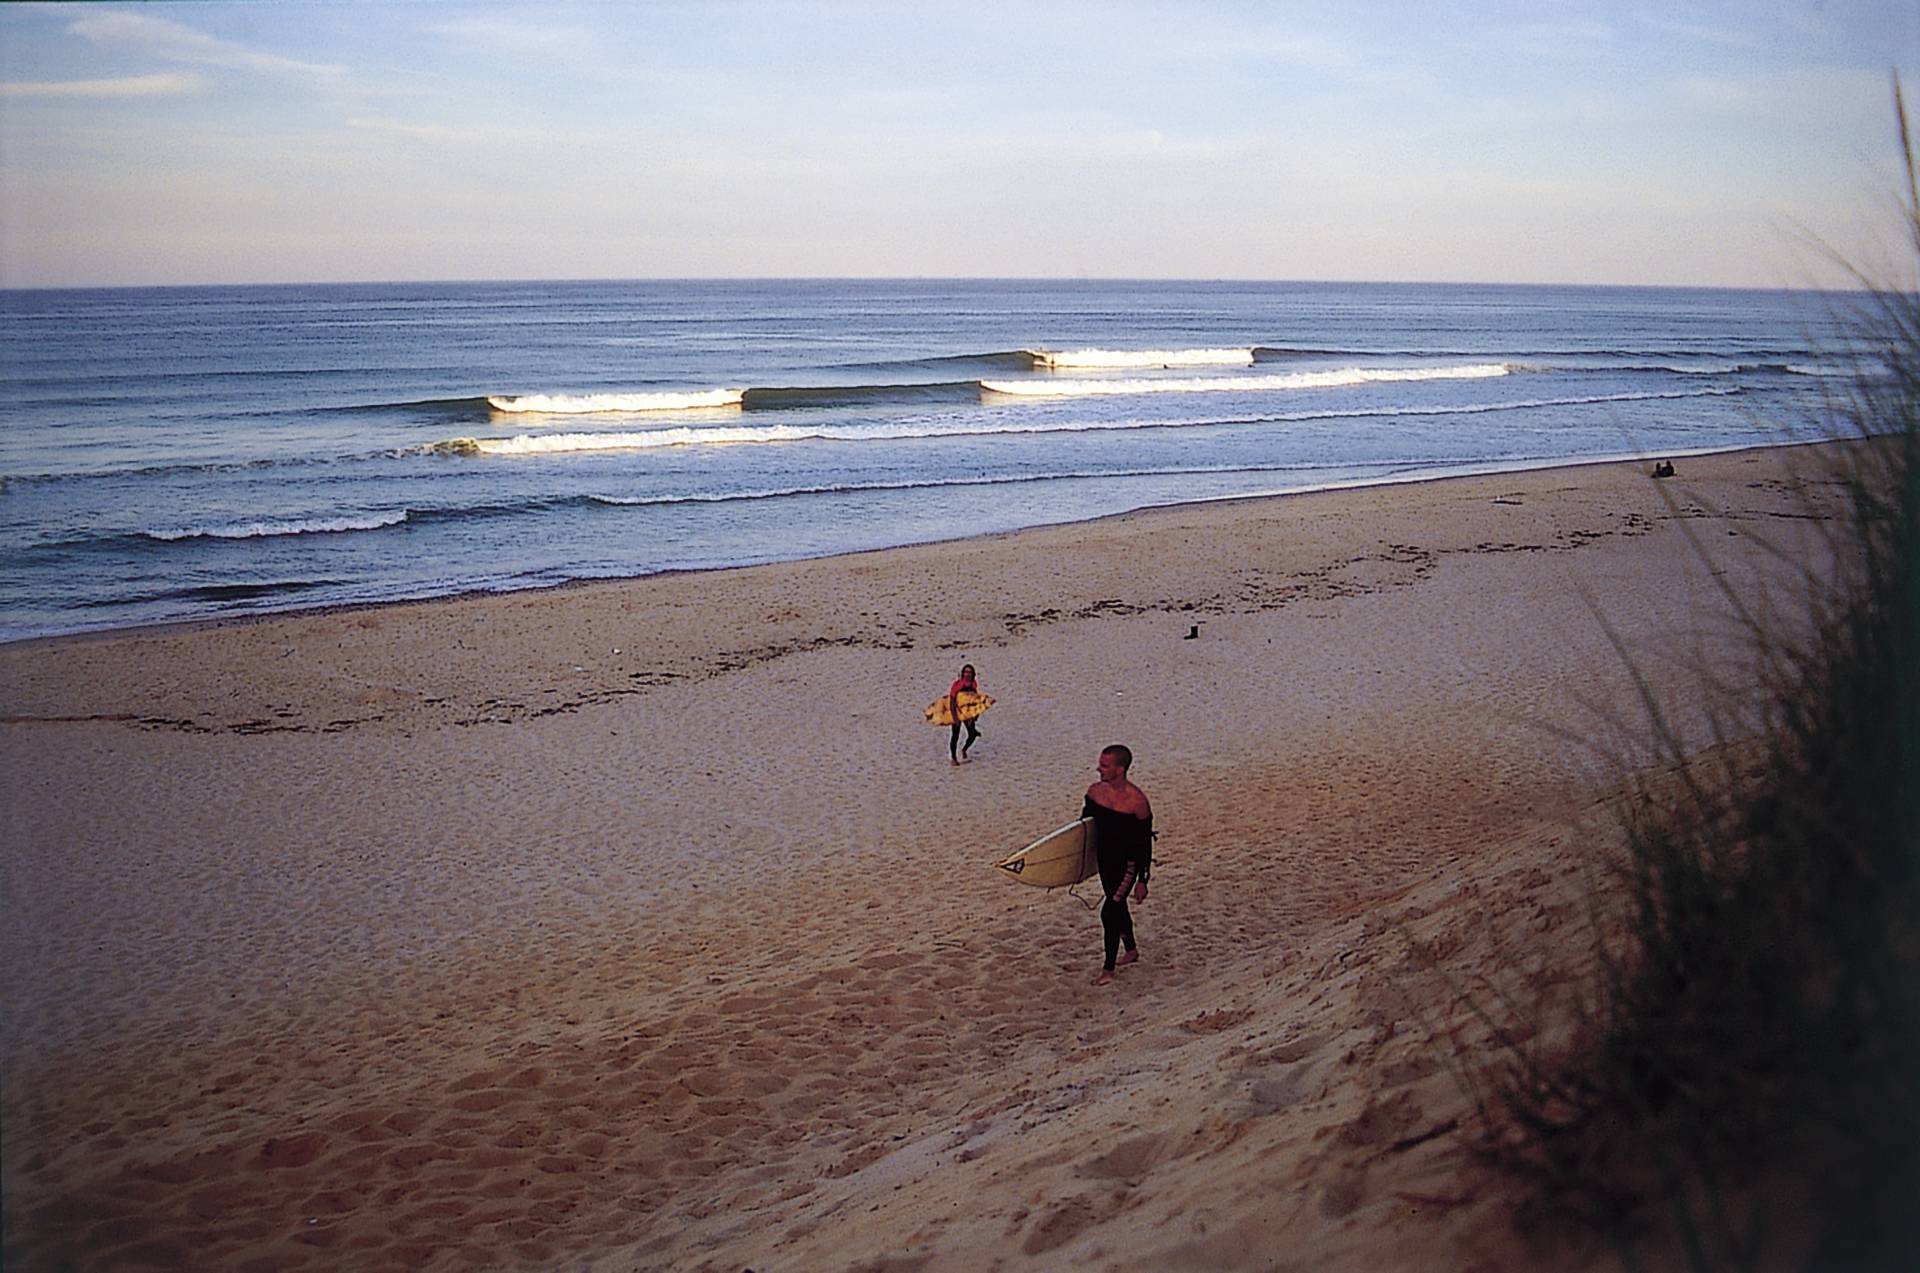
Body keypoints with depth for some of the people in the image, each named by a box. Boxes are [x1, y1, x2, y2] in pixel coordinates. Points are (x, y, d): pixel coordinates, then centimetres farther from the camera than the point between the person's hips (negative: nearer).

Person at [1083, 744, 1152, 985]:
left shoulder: (1137, 801, -22)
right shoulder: (1095, 791, -6)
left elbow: (1145, 844, -14)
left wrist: (1142, 880, -12)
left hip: (1128, 862, -6)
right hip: (1105, 859, 6)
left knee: (1109, 912, -9)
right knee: (1118, 907, 21)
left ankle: (1109, 970, 4)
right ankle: (1131, 951, 43)